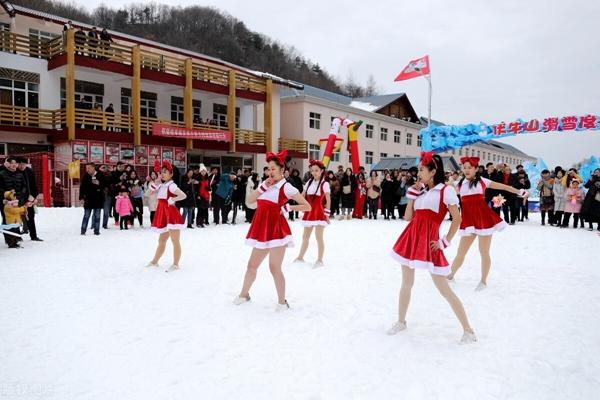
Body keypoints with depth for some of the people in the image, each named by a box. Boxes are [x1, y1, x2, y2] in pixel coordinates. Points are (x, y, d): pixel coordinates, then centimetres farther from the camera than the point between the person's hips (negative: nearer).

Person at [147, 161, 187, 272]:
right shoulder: (161, 186, 14)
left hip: (171, 215, -9)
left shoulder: (171, 185, -12)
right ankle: (154, 262, 30)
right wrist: (154, 183, 6)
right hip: (164, 216, 9)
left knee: (175, 241, -3)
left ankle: (175, 264, 2)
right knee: (161, 240, 19)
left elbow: (183, 195, -25)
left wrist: (172, 200, -20)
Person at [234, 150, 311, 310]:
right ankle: (244, 294, 34)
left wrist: (288, 207, -16)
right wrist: (263, 187, -4)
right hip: (262, 230, 6)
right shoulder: (265, 184, 12)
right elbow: (249, 200, 4)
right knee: (252, 265, 15)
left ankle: (282, 302, 13)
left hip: (276, 230, -6)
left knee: (274, 268, -3)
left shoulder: (286, 187, -7)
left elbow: (307, 206, -7)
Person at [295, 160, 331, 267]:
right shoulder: (309, 182, 10)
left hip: (319, 212, -6)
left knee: (319, 236, -5)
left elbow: (328, 200, -7)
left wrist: (327, 214, -10)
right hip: (309, 212, 6)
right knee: (305, 236, 13)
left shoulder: (324, 183, -6)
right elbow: (302, 196, 12)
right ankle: (300, 257, 24)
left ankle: (319, 260, 5)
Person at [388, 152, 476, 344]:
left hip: (429, 241, -6)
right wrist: (412, 194, 6)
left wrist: (445, 242, -9)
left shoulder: (446, 190, -5)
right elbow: (408, 217, 12)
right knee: (406, 283, 16)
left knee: (444, 289, -4)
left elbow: (457, 219, -7)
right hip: (411, 238, 6)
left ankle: (468, 330, 8)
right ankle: (401, 321, 33)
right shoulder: (420, 191, 15)